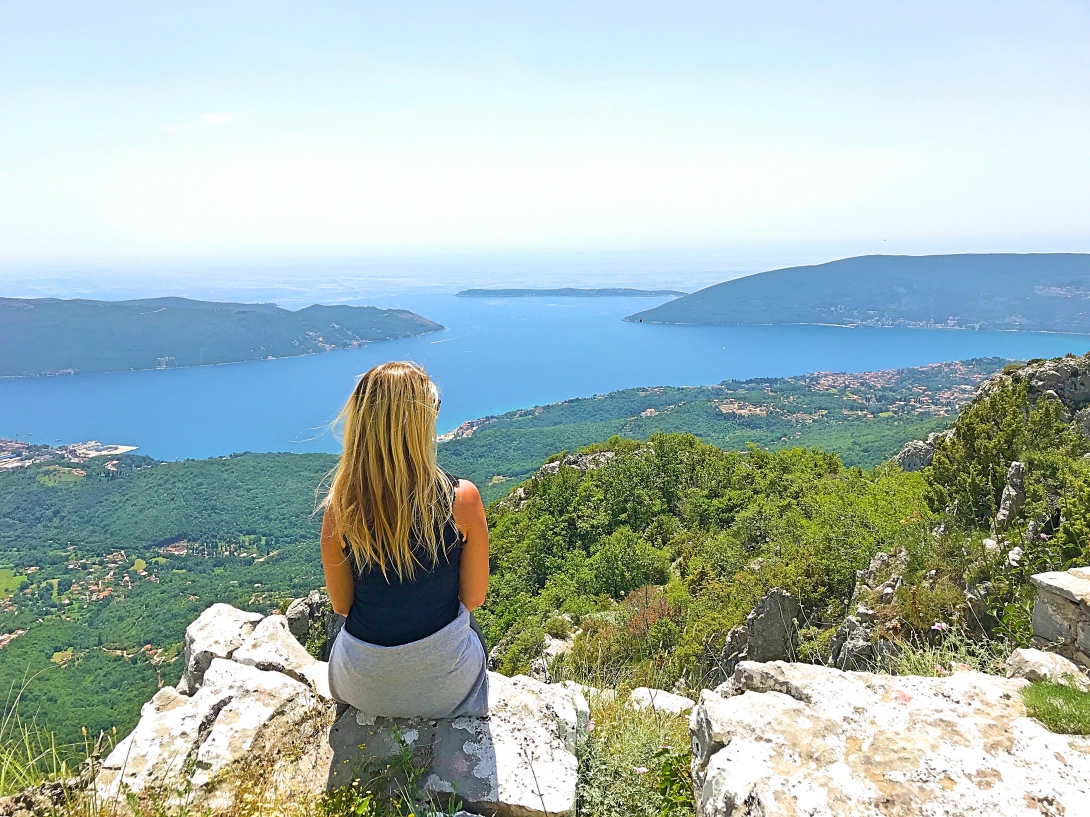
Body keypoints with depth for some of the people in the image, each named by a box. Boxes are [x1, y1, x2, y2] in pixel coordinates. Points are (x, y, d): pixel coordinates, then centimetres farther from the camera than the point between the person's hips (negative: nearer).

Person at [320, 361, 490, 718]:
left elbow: (341, 604, -6)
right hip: (445, 683, -1)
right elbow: (474, 598, -11)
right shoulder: (461, 498, -25)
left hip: (364, 686, 1)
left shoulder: (340, 506, -21)